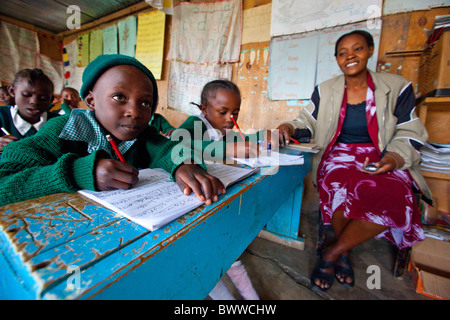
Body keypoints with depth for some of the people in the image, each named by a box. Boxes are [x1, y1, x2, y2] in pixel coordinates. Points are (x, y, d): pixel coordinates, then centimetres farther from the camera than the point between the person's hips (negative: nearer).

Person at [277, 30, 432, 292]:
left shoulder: (397, 87, 6)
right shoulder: (325, 90, 9)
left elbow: (410, 133, 7)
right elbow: (307, 123, 10)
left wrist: (394, 157, -13)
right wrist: (291, 128, -13)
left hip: (380, 159, 1)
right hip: (338, 156, 0)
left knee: (393, 197, -31)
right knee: (340, 187, -35)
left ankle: (332, 252, -9)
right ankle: (344, 253, -4)